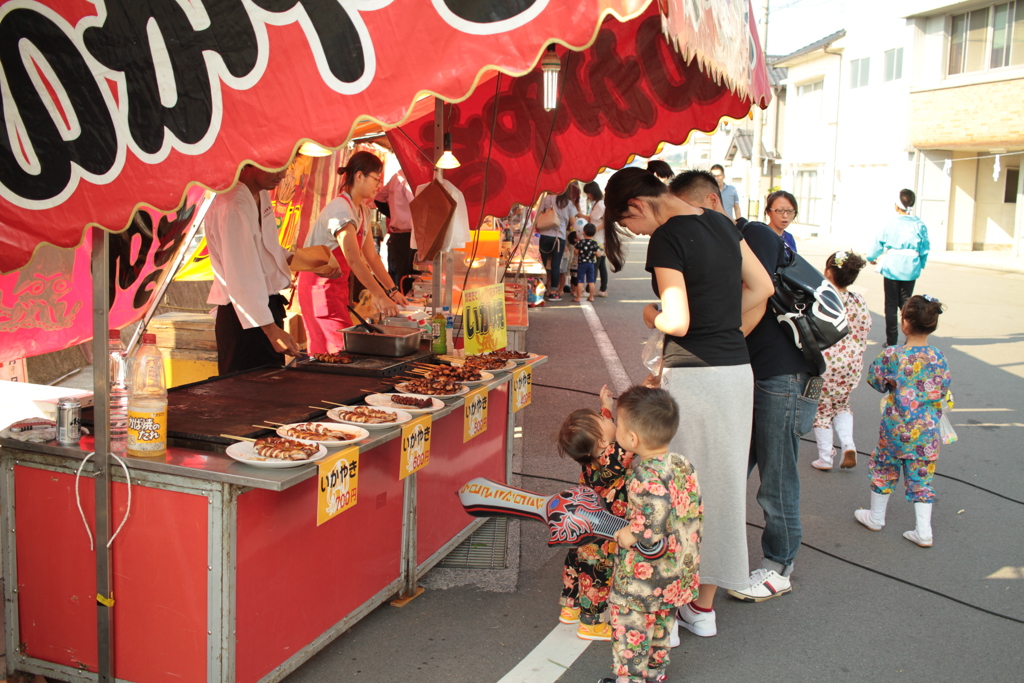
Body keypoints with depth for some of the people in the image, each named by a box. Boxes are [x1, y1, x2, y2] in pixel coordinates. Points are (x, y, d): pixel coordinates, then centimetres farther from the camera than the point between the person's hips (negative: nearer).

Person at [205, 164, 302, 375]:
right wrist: (271, 329, -28)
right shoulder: (233, 207, -23)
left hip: (267, 307, 10)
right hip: (243, 317, -10)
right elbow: (241, 277, -26)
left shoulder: (261, 195, 8)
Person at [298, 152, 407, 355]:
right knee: (340, 349, -12)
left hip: (338, 284, 9)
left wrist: (392, 290, 3)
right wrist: (380, 297, -35)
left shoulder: (363, 210, 9)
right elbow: (354, 260, -31)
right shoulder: (340, 209, -21)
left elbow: (371, 256, 9)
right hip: (319, 283, -9)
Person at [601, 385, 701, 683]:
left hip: (642, 578, -9)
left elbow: (657, 526, -35)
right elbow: (694, 511, 5)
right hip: (678, 575, 9)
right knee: (661, 623, 26)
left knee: (630, 629, 10)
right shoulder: (683, 464, -3)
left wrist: (630, 534, -18)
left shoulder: (644, 476, -29)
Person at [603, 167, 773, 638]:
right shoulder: (720, 223, 10)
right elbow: (762, 287, 16)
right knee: (722, 483, 14)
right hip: (738, 369, 8)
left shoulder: (667, 238, -14)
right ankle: (704, 607, 27)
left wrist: (651, 316, 0)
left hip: (693, 375, -8)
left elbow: (677, 320, -20)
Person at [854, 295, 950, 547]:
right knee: (921, 476, 10)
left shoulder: (892, 355, -17)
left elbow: (874, 378, -4)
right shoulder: (938, 358, -8)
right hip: (927, 431, 2)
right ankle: (924, 531, 10)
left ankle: (876, 517, 31)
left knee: (884, 467, 17)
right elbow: (943, 389, 4)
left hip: (896, 429, -2)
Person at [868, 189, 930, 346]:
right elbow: (925, 248, 2)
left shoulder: (890, 224, -7)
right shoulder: (920, 225, -3)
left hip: (892, 269, -2)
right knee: (906, 303, 14)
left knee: (891, 305, 7)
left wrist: (871, 258, 23)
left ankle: (891, 341, 7)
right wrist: (921, 265, 18)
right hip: (911, 270, 2)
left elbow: (878, 243, 4)